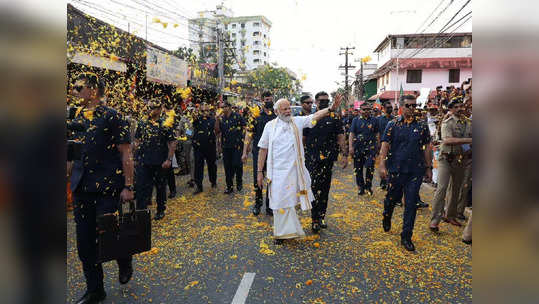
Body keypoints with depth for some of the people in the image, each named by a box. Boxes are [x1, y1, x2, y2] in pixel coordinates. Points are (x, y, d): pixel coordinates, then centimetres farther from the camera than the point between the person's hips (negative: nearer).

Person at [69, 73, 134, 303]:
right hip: (82, 187, 7)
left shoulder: (111, 117, -7)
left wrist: (128, 186, -13)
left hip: (108, 185, -6)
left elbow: (125, 154, -9)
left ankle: (124, 261, 32)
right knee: (85, 241, 9)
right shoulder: (76, 118, 12)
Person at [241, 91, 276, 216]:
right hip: (258, 152, -1)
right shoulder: (256, 115, 2)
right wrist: (245, 152, -4)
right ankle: (257, 203, 25)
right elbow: (249, 134, 1)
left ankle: (269, 206, 21)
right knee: (257, 179, 6)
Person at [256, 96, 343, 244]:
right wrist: (259, 171, 3)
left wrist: (331, 109, -28)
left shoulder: (298, 121, 5)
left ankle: (287, 231, 29)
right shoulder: (270, 126, 3)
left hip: (294, 170, 1)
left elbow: (315, 116, -9)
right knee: (280, 201, 4)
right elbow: (263, 149, 5)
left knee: (289, 200, 10)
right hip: (277, 171, -1)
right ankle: (281, 233, 20)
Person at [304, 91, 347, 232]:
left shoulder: (334, 118, 7)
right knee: (314, 188, -6)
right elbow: (302, 138, 10)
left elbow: (341, 138, 4)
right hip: (312, 159, -1)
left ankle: (321, 216, 20)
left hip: (328, 159, 1)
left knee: (325, 189, 8)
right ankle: (315, 219, 3)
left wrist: (345, 154, -4)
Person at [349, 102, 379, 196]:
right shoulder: (356, 120, 5)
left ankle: (368, 186, 8)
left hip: (370, 147, 0)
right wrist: (350, 147, -9)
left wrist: (378, 145, 11)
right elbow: (351, 134, 0)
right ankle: (361, 187, 20)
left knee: (370, 166, -11)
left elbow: (377, 134, 14)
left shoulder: (374, 120, 9)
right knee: (358, 168, 6)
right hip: (358, 148, 1)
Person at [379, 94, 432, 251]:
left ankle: (406, 237, 13)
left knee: (411, 204, 2)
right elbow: (385, 146, -4)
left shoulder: (422, 126, 7)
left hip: (416, 171, 2)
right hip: (396, 169, -1)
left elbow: (426, 148, 12)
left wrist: (428, 168, 11)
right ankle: (386, 217, 45)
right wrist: (382, 165, -13)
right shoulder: (393, 125, 0)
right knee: (392, 198, 12)